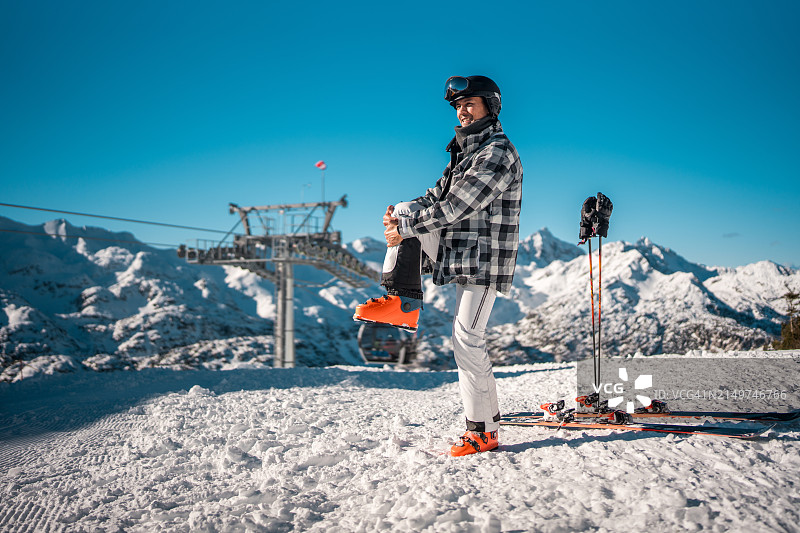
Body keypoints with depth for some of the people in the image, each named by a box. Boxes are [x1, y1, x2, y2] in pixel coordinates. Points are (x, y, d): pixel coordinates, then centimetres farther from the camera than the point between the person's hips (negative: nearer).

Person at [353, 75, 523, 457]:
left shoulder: (498, 152, -14)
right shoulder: (465, 150, 17)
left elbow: (456, 206, -22)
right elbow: (438, 195, 14)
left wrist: (406, 227, -18)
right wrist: (401, 214, -4)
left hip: (483, 257, -9)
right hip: (455, 246, 9)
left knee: (467, 340, -8)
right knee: (405, 213, 2)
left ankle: (484, 430, 2)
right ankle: (404, 301, -2)